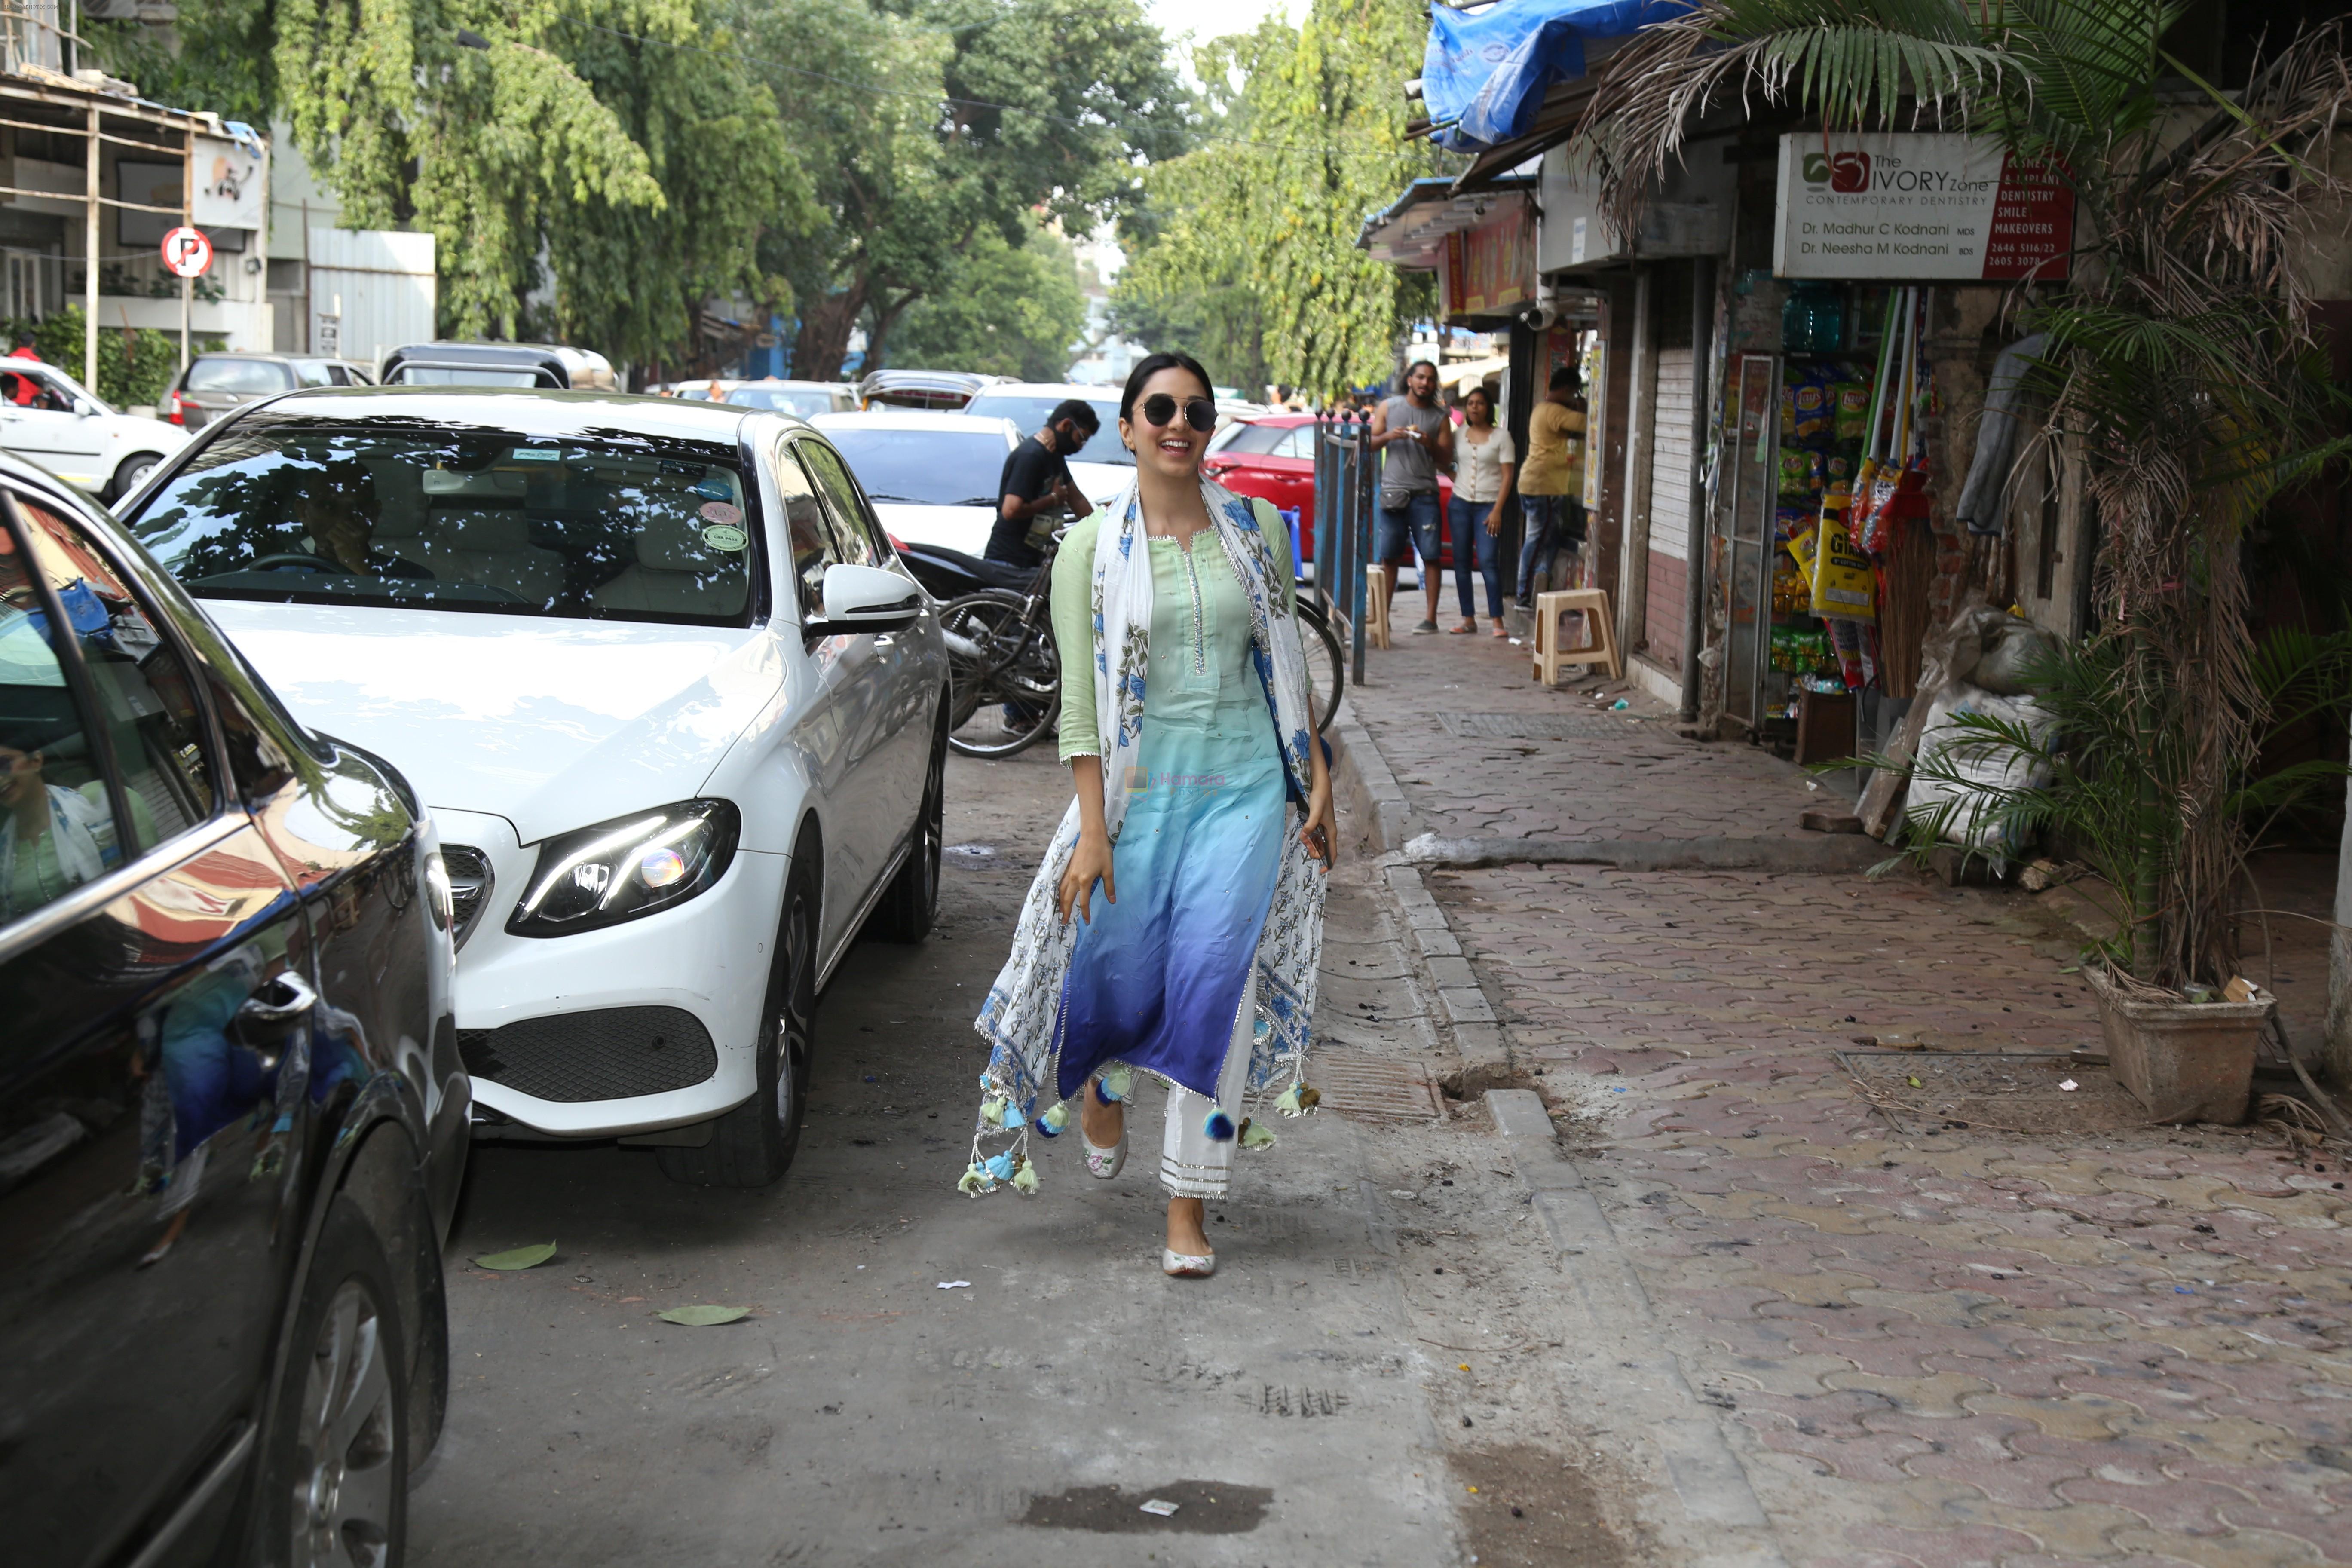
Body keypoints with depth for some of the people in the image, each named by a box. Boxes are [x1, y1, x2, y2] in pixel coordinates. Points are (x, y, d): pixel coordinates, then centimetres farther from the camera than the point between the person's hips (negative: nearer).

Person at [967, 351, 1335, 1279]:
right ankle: (1102, 1093, 42)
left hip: (1245, 789, 1)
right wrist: (1091, 829, -11)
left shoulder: (1258, 531, 6)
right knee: (1117, 973, 3)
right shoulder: (1091, 551, -1)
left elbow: (1288, 665, 13)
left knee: (1212, 990, -6)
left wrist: (1317, 779, 9)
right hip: (1140, 788, -1)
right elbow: (1081, 703, -4)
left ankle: (1188, 1212, 3)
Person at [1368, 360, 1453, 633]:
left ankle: (1431, 617, -2)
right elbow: (1370, 443, 10)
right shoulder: (1389, 408, 11)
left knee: (1430, 557, -4)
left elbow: (1447, 461, 7)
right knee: (1386, 557, -1)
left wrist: (1430, 445, -11)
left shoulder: (1440, 418, 10)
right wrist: (1389, 436, -9)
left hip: (1425, 495, 0)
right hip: (1392, 493, 0)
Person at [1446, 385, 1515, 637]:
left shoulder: (1501, 437, 0)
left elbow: (1507, 476, -4)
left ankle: (1497, 621, -12)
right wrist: (1457, 480, 3)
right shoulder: (1459, 435, 10)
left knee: (1487, 562, -13)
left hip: (1489, 505, -4)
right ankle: (1468, 619, 9)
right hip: (1460, 503, 4)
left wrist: (1497, 510, -12)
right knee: (1461, 562, 3)